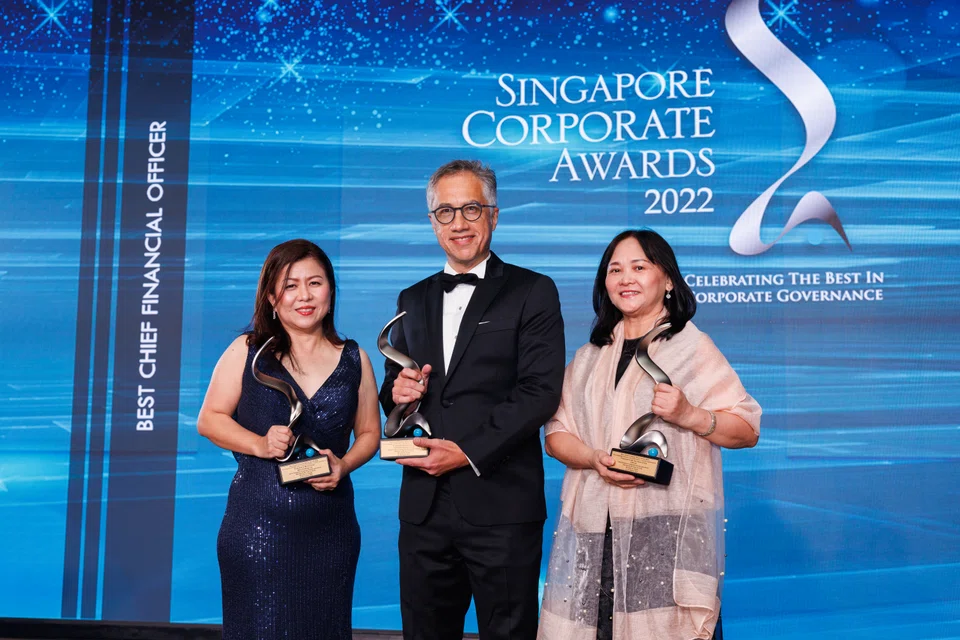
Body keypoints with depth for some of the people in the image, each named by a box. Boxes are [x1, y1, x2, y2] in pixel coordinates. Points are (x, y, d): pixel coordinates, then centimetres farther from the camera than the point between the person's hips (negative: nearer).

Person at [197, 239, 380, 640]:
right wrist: (260, 445, -13)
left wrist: (344, 465, -7)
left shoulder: (353, 359, 6)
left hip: (331, 531, 2)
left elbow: (369, 432, 13)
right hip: (256, 527, -2)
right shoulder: (247, 351, 0)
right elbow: (209, 419, 3)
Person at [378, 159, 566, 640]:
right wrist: (396, 391, -3)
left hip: (501, 507, -4)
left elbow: (540, 391, -9)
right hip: (423, 507, 5)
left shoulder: (532, 293, 0)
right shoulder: (412, 300, 16)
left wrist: (469, 452, -16)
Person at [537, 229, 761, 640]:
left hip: (668, 531, -3)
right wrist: (595, 459, -8)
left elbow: (747, 430, 0)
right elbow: (556, 434, 11)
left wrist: (689, 415, -17)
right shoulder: (589, 358, 16)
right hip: (594, 533, 4)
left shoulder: (693, 348, 3)